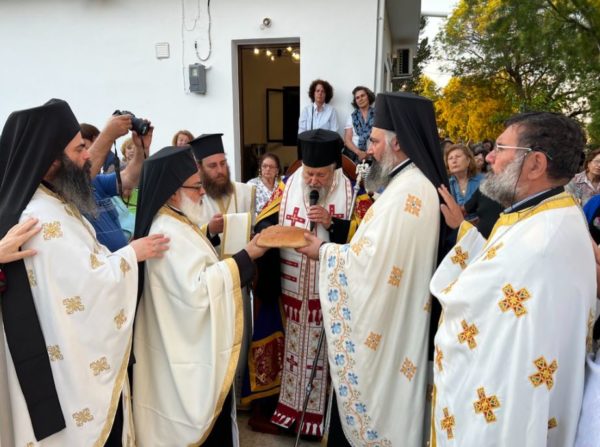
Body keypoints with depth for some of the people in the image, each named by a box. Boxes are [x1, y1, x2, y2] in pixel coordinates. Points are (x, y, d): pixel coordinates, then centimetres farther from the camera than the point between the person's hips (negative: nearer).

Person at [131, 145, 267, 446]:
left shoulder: (175, 223, 9)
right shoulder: (168, 232, -24)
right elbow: (196, 288, -30)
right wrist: (245, 256, -26)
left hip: (194, 344, 10)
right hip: (189, 352, -10)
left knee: (203, 418, 23)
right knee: (198, 422, 7)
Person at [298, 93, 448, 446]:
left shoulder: (407, 192, -23)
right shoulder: (414, 184, 9)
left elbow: (372, 259, -24)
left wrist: (324, 251, -10)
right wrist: (334, 245, 7)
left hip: (383, 325, -9)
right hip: (391, 317, 9)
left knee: (374, 399, 8)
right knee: (377, 397, 22)